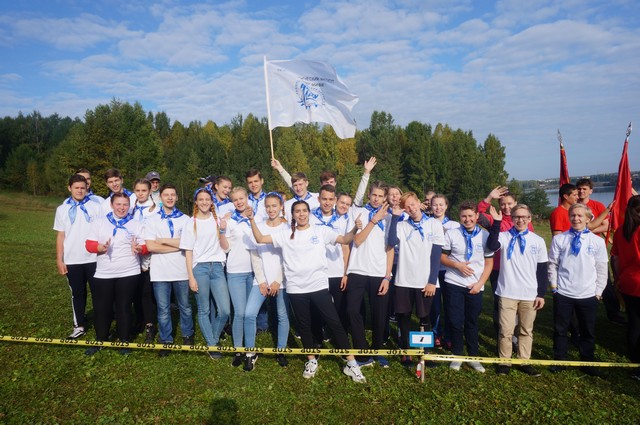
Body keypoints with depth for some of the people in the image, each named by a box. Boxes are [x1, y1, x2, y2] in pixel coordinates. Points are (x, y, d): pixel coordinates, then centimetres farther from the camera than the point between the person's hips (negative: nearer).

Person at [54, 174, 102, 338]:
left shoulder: (95, 207, 0)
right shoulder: (62, 209, 5)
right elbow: (60, 236, 5)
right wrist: (59, 260, 2)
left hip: (93, 259, -1)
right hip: (72, 261, 2)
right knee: (78, 294, 12)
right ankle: (79, 326, 23)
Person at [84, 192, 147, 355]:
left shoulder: (136, 224, 5)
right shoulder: (99, 222, 7)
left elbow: (145, 247, 1)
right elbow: (89, 244, 1)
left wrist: (138, 249, -22)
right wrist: (100, 247, -20)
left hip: (128, 273, -1)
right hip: (103, 274, 2)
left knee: (124, 307, 6)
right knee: (101, 307, 7)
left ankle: (124, 341, 20)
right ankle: (100, 340, 26)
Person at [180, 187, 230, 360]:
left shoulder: (218, 221, 11)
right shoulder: (191, 223, 5)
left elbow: (225, 247, 7)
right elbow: (188, 252, 2)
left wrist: (222, 231, -10)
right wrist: (191, 277, -4)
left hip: (217, 267, 2)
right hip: (199, 268, -2)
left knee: (225, 311, -4)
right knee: (204, 310, 2)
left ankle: (213, 338, 20)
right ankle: (212, 345, 17)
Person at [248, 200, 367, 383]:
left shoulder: (321, 231, 5)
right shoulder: (286, 235, 7)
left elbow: (345, 240, -2)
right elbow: (260, 239, 3)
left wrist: (355, 229, -20)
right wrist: (252, 220, -8)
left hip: (319, 286, -1)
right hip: (296, 289, 2)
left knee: (334, 323, 0)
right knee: (304, 326, 14)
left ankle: (351, 363, 10)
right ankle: (312, 361, 33)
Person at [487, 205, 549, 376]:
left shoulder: (538, 241, 4)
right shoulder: (504, 237, -1)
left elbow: (542, 270, 6)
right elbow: (491, 246, -25)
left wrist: (541, 294, 3)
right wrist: (497, 223, -25)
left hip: (530, 295, 2)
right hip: (507, 293, -2)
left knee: (527, 330, 13)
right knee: (506, 330, 3)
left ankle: (525, 361, 24)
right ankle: (504, 361, 16)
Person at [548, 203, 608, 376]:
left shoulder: (597, 241, 0)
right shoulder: (559, 239, -2)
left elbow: (601, 269, 3)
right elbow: (553, 264, 3)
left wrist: (598, 292, 2)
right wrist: (553, 285, 0)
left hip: (588, 295, 1)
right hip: (563, 294, 0)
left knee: (588, 331, 14)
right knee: (560, 329, 11)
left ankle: (588, 362, 30)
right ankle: (559, 360, 26)